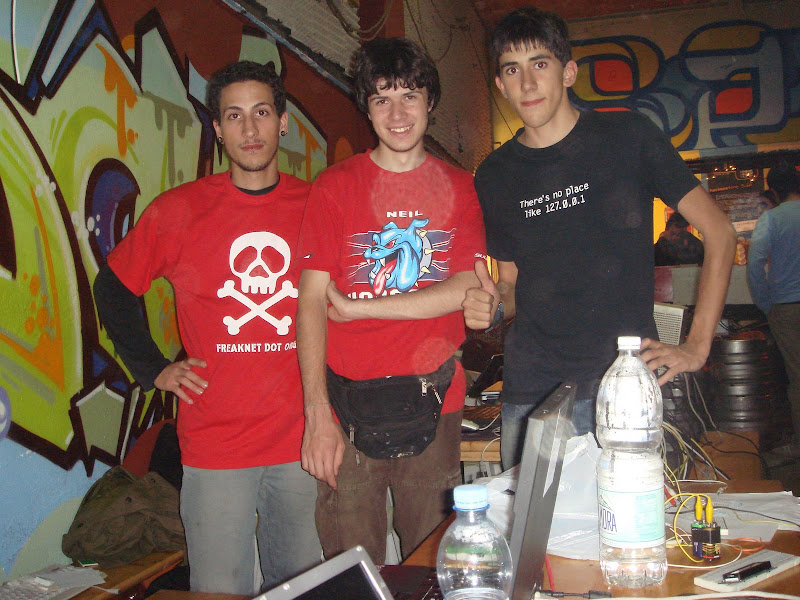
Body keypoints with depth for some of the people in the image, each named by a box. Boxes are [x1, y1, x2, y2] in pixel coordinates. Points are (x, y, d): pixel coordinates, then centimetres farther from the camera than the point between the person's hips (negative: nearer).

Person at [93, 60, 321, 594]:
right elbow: (114, 289, 11)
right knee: (221, 591, 8)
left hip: (304, 441, 2)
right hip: (215, 446, -1)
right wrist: (153, 368, 3)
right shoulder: (179, 210, -2)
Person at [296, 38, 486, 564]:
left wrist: (355, 307, -9)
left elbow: (466, 289, -4)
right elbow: (312, 302, -4)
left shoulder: (461, 189, 8)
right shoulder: (335, 186, 3)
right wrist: (318, 414, -13)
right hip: (349, 404, -1)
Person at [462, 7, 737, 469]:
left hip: (626, 377, -2)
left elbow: (718, 232, 0)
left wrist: (697, 346, -7)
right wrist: (493, 306, -7)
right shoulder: (495, 176, 8)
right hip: (531, 387, 3)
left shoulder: (628, 138, -1)